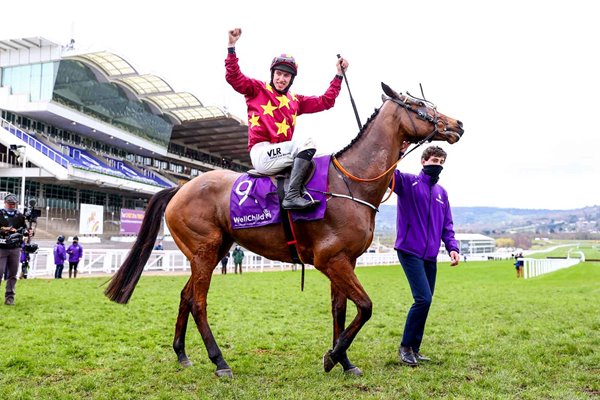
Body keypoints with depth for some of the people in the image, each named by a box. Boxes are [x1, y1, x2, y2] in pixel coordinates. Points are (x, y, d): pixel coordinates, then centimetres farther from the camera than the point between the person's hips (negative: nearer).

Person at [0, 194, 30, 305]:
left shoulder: (20, 215, 10)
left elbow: (24, 228, 16)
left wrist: (28, 232, -4)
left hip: (15, 249, 3)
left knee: (12, 274, 6)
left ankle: (9, 297, 11)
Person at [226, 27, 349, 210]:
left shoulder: (295, 101, 22)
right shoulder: (258, 89, 9)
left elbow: (325, 101, 23)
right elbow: (233, 77, -3)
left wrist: (339, 75, 23)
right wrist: (231, 46, -11)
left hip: (280, 153, 7)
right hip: (262, 153, -7)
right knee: (308, 143, -24)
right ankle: (292, 196, -34)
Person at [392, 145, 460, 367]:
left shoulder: (442, 192, 15)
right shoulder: (407, 182, -2)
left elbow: (447, 225, 16)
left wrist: (452, 247, 2)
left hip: (431, 255, 7)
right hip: (410, 251, -6)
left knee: (425, 301, 8)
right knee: (423, 299, -14)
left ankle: (414, 349, 22)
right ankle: (405, 346, 3)